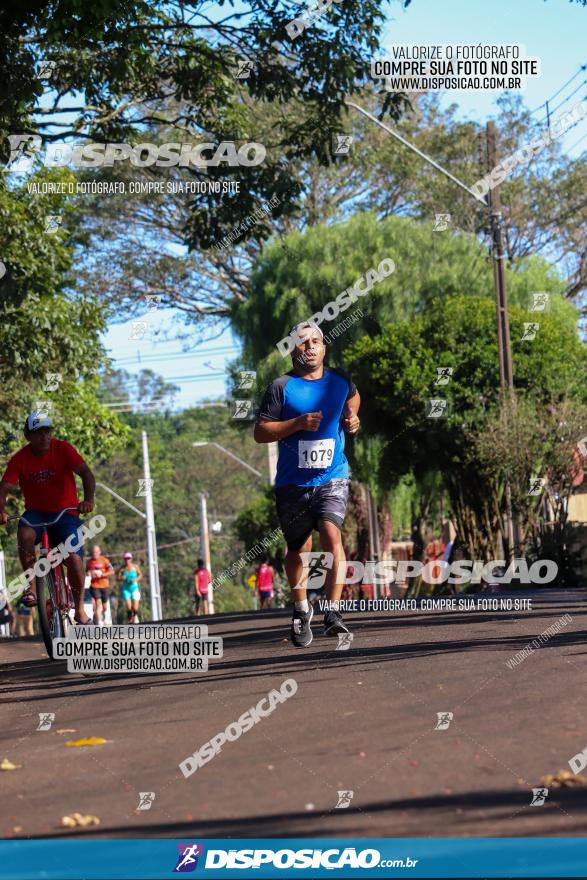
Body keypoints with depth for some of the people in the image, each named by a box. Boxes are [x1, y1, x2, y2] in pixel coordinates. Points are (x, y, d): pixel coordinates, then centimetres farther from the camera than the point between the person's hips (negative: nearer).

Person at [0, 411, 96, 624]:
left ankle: (79, 609, 5)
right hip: (36, 512, 1)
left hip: (65, 513, -1)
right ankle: (32, 587, -22)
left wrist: (88, 499, -41)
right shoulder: (20, 459, -9)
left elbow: (86, 474, -21)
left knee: (74, 559, -17)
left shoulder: (63, 450, -12)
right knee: (25, 535, -34)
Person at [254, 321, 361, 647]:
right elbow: (261, 433, -6)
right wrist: (298, 423, -18)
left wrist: (351, 418, 12)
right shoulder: (282, 387, -4)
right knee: (298, 549, 11)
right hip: (293, 483, 0)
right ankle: (302, 610, 35)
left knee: (332, 535, -23)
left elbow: (353, 396, 32)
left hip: (332, 478, 0)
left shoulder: (341, 382, 7)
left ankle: (334, 612, -24)